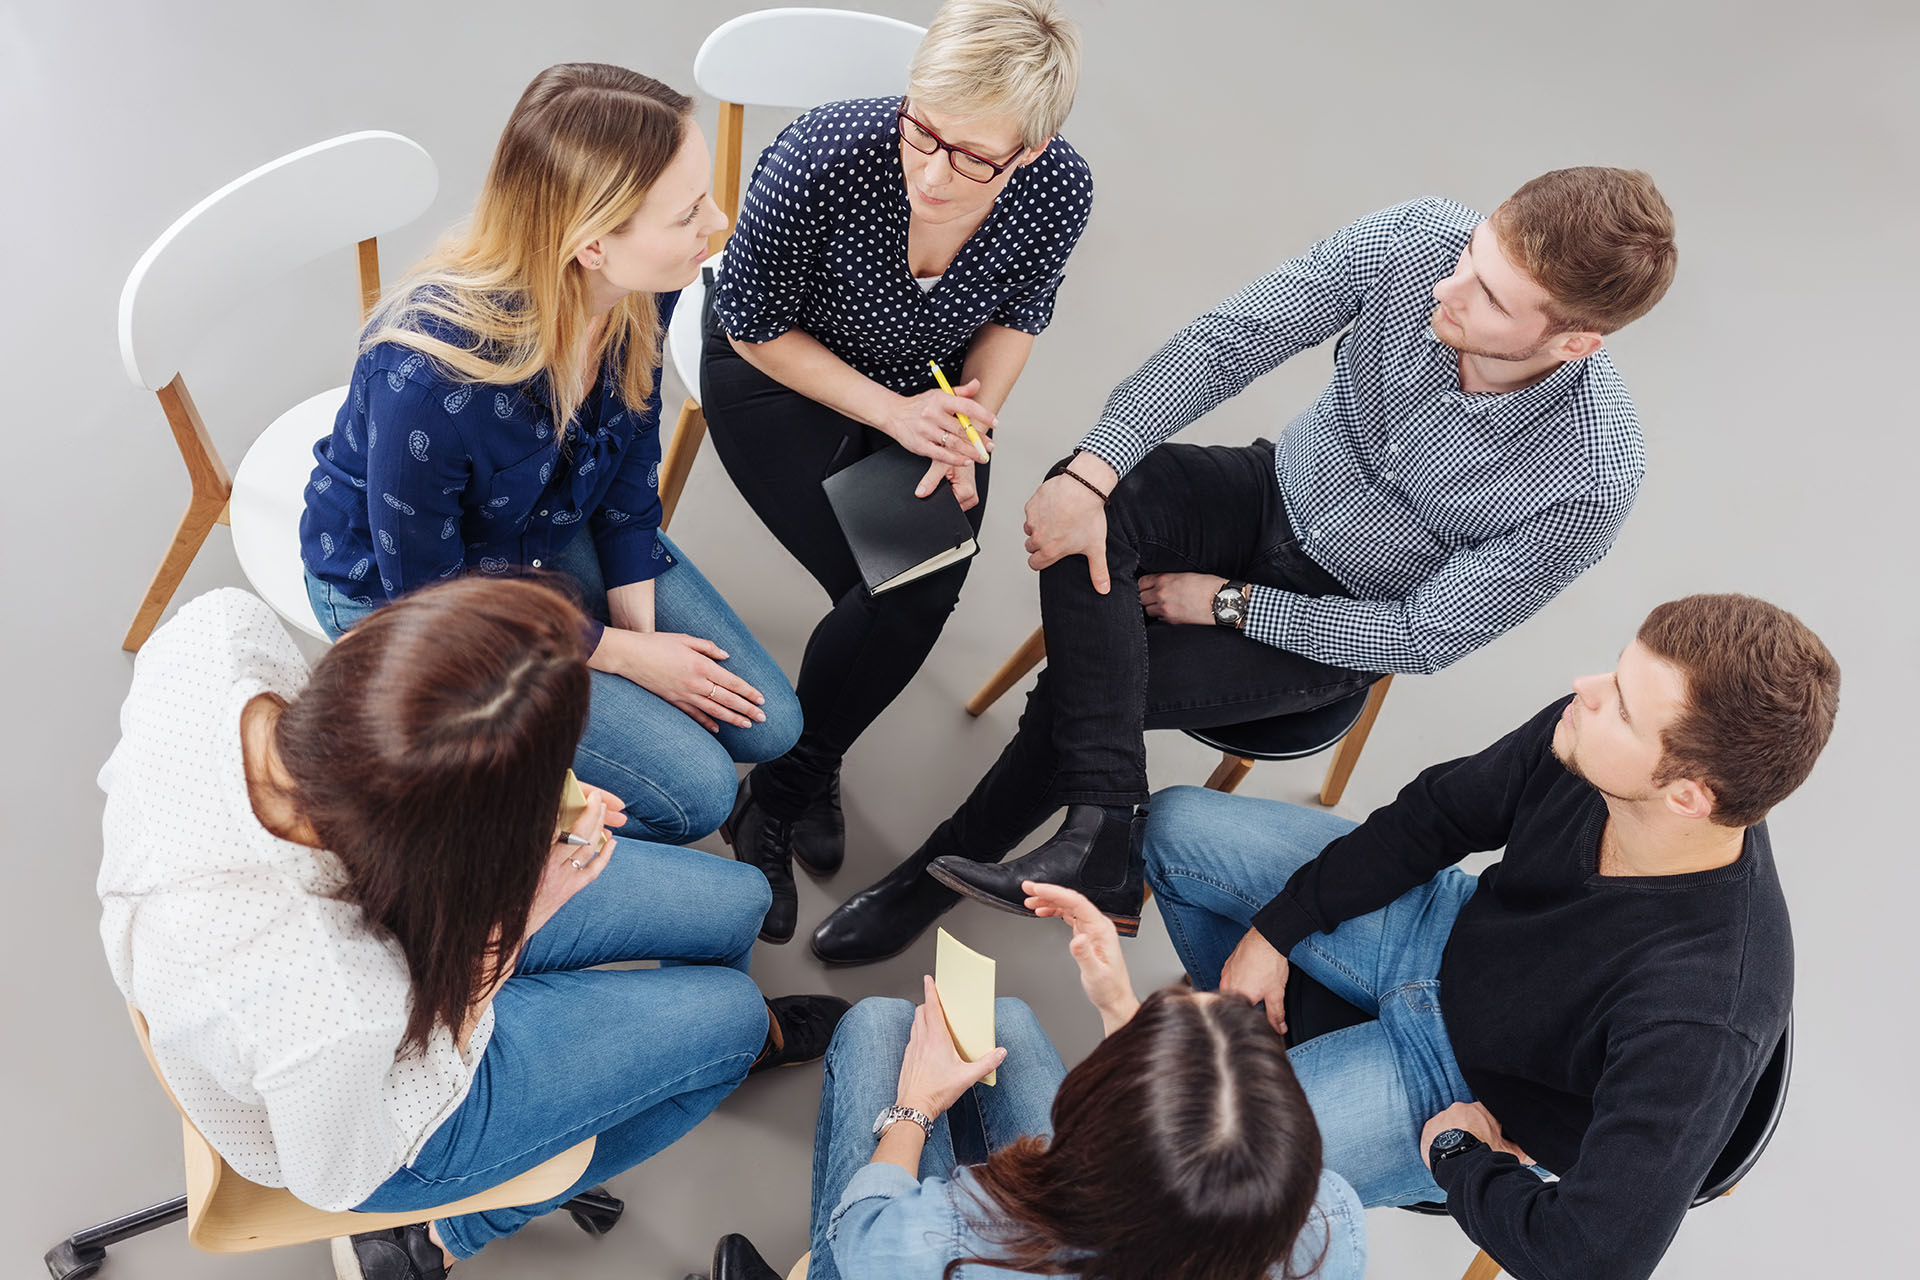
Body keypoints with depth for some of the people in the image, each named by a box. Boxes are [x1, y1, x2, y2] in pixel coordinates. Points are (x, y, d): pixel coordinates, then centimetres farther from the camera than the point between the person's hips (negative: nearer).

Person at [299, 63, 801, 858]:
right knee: (694, 789, -13)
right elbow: (430, 598, -24)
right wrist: (624, 654, -16)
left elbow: (632, 456, -2)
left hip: (558, 527, 6)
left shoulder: (638, 294, -22)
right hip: (396, 585, -6)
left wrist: (642, 627, -7)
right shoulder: (429, 374, -40)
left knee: (767, 725, 1)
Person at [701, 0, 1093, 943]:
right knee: (891, 593, -19)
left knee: (927, 589, -18)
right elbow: (751, 324, -17)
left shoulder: (1059, 190, -24)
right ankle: (807, 782, 9)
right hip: (778, 371, -3)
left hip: (928, 385, 3)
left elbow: (1018, 313, -1)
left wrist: (972, 419, -18)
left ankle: (780, 795, 5)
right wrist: (891, 413, -23)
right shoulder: (823, 157, -33)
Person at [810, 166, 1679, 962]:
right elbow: (1224, 341, -21)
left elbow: (1427, 637, -20)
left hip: (1347, 612, -3)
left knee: (1079, 690, -20)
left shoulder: (1593, 479, -30)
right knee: (1086, 510, -28)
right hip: (1277, 493, 4)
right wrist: (1090, 473, -34)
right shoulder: (1418, 240, -24)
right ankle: (1101, 832, -27)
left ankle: (943, 872, 2)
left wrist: (1231, 604, -17)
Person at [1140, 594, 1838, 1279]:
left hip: (1472, 1088, -5)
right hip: (1452, 932, 6)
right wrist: (1272, 931, -3)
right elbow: (1440, 813, -5)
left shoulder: (1701, 1018, -43)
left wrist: (1457, 1153, -20)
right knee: (1174, 826, 8)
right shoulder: (1582, 737, -26)